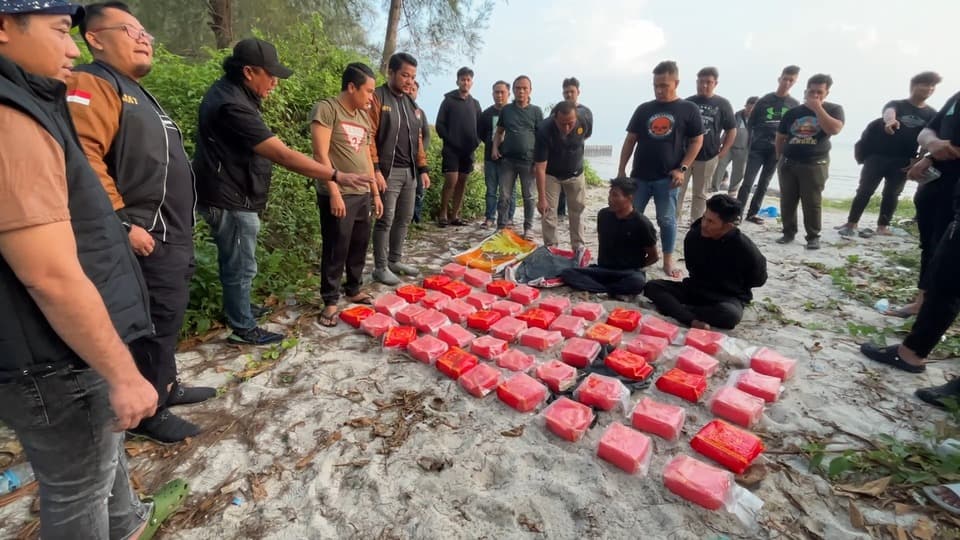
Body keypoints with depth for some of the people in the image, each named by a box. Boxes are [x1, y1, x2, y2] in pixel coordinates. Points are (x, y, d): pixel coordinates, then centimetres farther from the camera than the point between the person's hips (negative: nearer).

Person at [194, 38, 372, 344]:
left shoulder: (230, 92, 9)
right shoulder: (232, 105, -26)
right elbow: (282, 154, -33)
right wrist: (337, 176, -34)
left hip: (231, 195, 10)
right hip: (231, 200, -10)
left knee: (235, 264, 24)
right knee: (241, 267, 3)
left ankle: (238, 309, 42)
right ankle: (243, 329, 19)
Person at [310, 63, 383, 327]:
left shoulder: (363, 117, 15)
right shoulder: (327, 109, -8)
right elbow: (320, 154, -14)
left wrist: (375, 192, 16)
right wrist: (334, 192, -19)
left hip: (362, 195, 7)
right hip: (337, 195, -7)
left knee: (359, 246, 14)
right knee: (336, 250, -1)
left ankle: (354, 290, 30)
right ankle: (330, 301, 13)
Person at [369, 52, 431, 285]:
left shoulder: (411, 103, 18)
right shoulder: (377, 97, -5)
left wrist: (422, 169, 14)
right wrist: (375, 170, -19)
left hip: (410, 171, 7)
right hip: (388, 171, -7)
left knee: (404, 219, 12)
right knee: (385, 220, -4)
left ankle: (395, 261, 25)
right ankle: (380, 268, 7)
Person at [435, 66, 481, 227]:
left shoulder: (475, 103, 15)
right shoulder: (448, 100, 2)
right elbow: (439, 124, -3)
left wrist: (476, 141, 0)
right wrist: (449, 140, -12)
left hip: (468, 150, 5)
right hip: (451, 149, -4)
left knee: (462, 183, 4)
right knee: (451, 181, -12)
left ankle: (454, 215, 10)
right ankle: (443, 214, 0)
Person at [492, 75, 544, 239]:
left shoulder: (536, 111, 5)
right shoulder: (506, 109, 9)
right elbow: (499, 132, 17)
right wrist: (495, 148, 1)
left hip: (528, 160, -1)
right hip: (507, 159, 1)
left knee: (528, 196, 6)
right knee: (504, 196, 2)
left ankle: (528, 228, 16)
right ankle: (501, 227, 10)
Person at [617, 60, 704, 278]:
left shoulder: (689, 110, 1)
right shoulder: (644, 109, 7)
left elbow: (697, 141, 2)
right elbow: (630, 140, 9)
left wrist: (682, 169, -9)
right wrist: (621, 170, 3)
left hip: (667, 177, -2)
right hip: (640, 176, 3)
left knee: (667, 219, 4)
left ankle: (668, 260, 18)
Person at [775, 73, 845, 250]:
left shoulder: (834, 109, 3)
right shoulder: (793, 112, 9)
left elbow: (834, 129, -16)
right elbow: (780, 137, 15)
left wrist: (817, 108, -13)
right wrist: (780, 157, 10)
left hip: (815, 164, -2)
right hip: (788, 163, 3)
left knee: (812, 203, -3)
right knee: (787, 201, 4)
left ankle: (813, 236, 7)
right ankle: (788, 232, 15)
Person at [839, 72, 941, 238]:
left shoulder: (932, 114, 10)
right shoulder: (896, 104, 1)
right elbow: (888, 112, -24)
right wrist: (890, 120, -49)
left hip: (902, 161, 3)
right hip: (877, 156, -3)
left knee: (892, 195, 4)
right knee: (864, 191, -6)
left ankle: (883, 226, 11)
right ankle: (851, 224, -3)